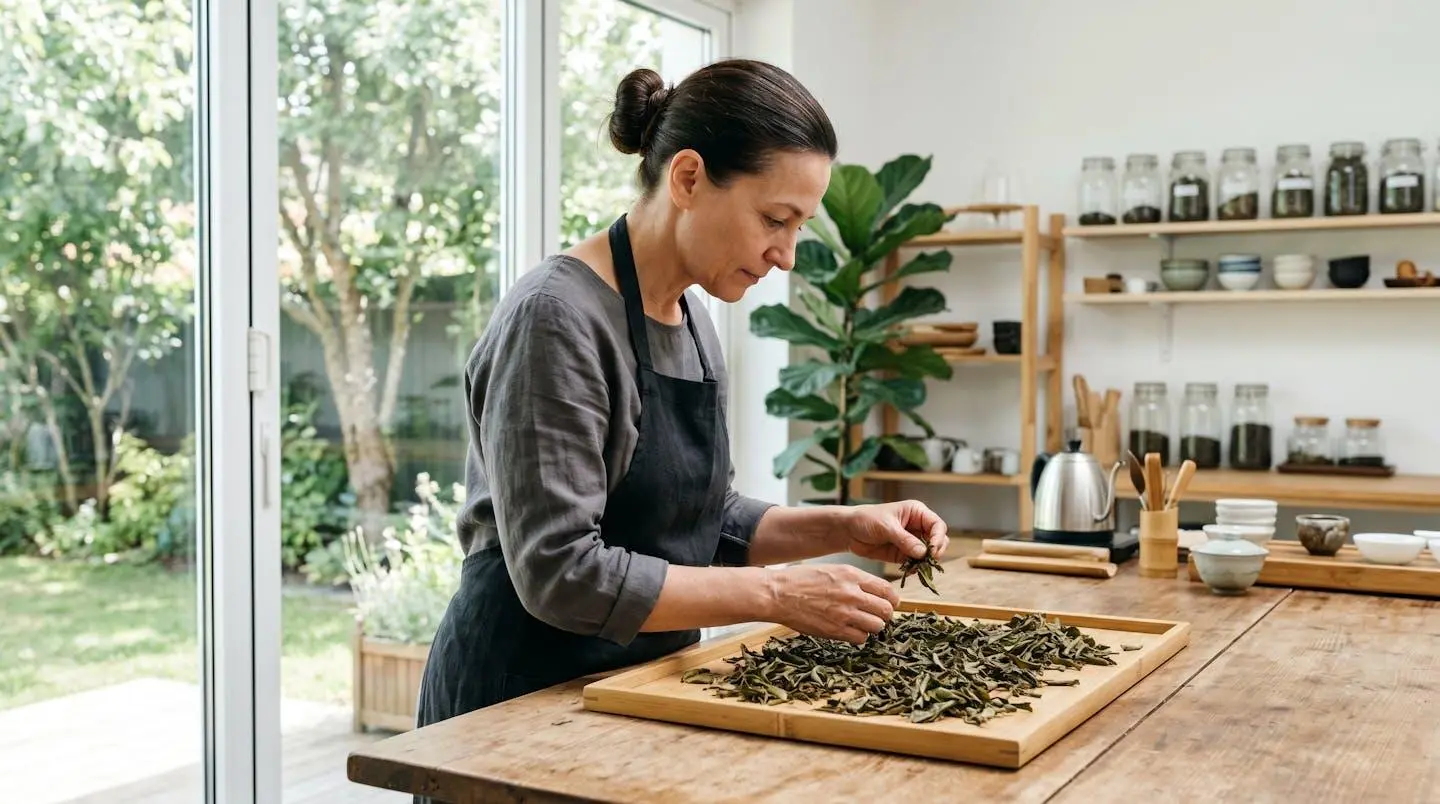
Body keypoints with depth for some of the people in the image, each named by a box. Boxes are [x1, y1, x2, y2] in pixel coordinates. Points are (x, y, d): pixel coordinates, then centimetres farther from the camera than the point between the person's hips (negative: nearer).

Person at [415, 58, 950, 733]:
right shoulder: (556, 316, -22)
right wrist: (776, 595, -24)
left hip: (643, 682, 8)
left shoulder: (691, 315, 3)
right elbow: (560, 572, -25)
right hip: (523, 696, -8)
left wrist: (843, 528, -4)